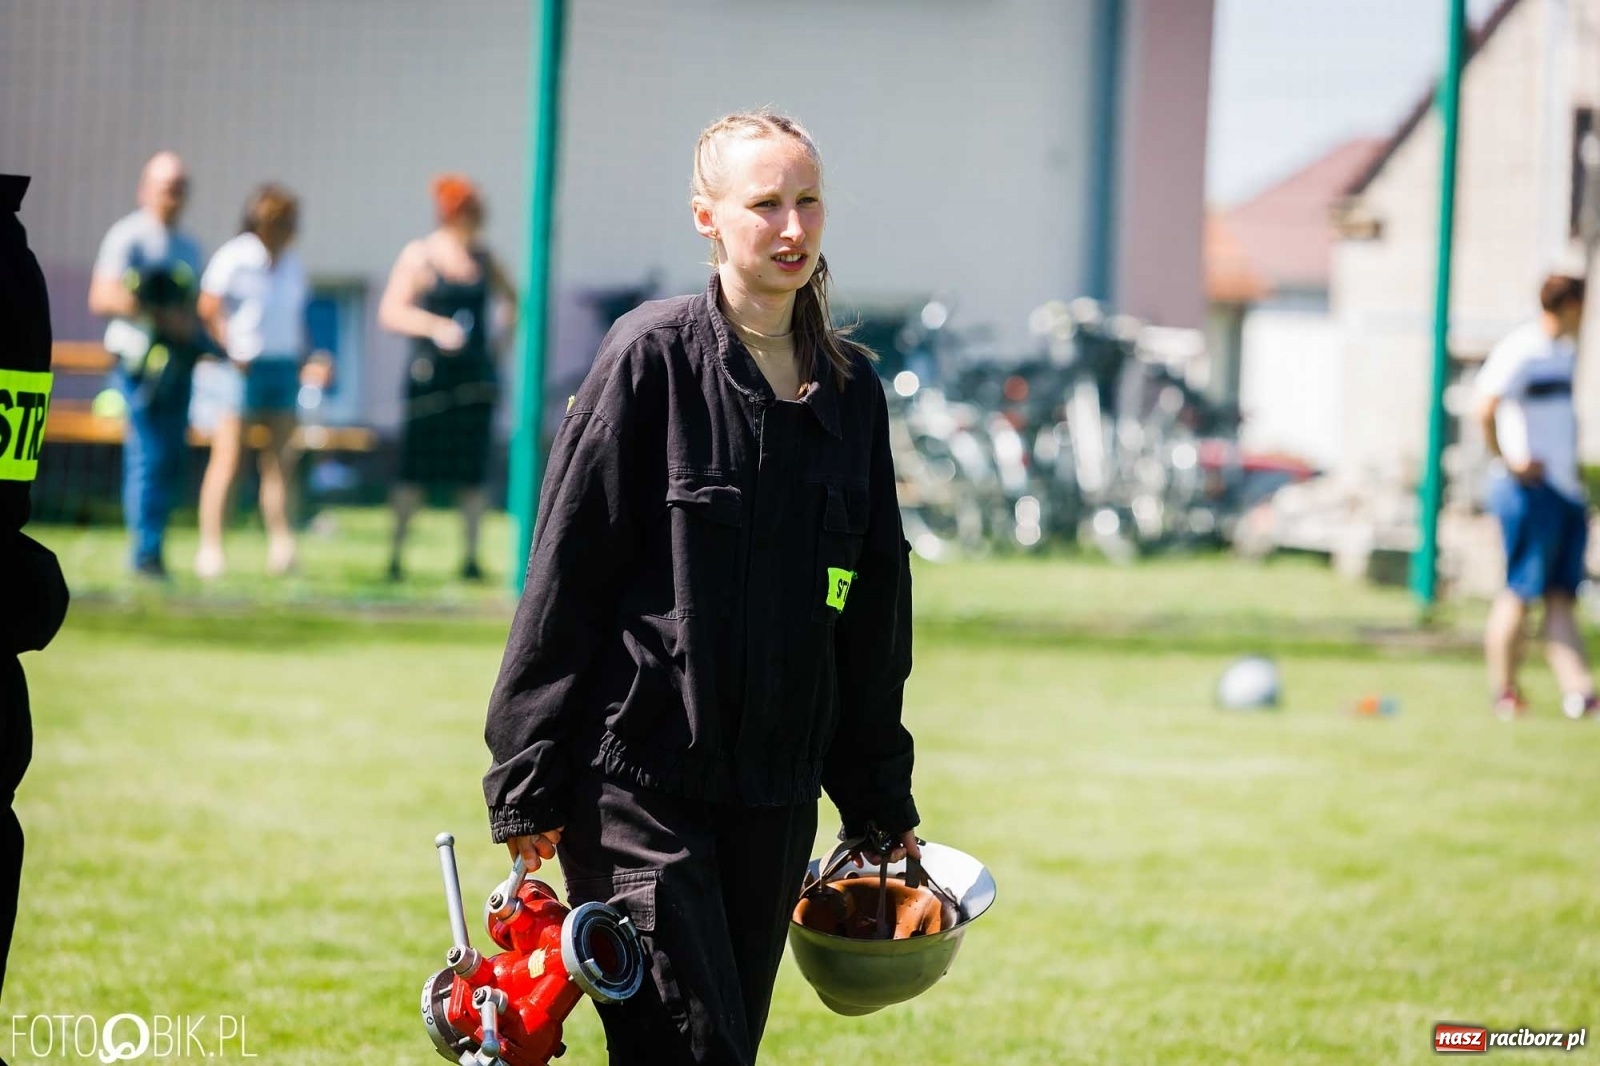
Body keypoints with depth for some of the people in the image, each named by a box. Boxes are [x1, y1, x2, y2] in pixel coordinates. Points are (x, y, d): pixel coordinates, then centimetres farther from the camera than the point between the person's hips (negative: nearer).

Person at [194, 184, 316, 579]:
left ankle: (280, 546, 6)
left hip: (283, 366, 6)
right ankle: (210, 547, -5)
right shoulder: (234, 258, -7)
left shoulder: (291, 264, 13)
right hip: (245, 368, -6)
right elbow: (208, 309, -11)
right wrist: (233, 352, -14)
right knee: (227, 460, -6)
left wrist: (303, 360, 10)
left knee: (280, 462, 4)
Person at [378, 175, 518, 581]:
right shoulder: (419, 256, -3)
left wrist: (500, 338, 9)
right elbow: (390, 312, -8)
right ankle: (396, 553, 2)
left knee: (473, 471, 3)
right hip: (430, 375, -5)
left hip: (475, 375, 5)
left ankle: (470, 556, 7)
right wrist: (434, 327, -22)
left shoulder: (481, 257, 11)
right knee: (416, 471, -5)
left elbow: (509, 299, 25)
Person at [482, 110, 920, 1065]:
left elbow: (874, 610, 17)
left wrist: (884, 805, 19)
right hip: (638, 779, -6)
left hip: (775, 791, 6)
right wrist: (530, 785, -9)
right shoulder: (654, 356, -6)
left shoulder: (851, 387, 10)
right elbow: (564, 573, -7)